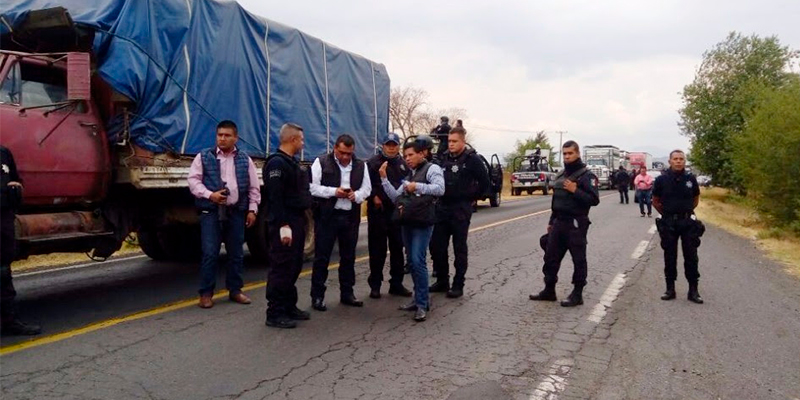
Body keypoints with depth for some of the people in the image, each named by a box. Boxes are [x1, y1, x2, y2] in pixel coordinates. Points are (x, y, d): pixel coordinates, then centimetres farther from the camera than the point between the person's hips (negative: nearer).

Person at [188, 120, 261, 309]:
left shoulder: (244, 159, 9)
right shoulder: (204, 157, 4)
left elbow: (254, 187, 11)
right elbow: (193, 180, -1)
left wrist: (252, 209, 4)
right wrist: (209, 195, -15)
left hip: (236, 212, 3)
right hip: (211, 211, -2)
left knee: (236, 253, 9)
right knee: (210, 253, -5)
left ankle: (235, 290, 21)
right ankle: (206, 293, 5)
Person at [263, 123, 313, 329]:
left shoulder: (293, 162, 18)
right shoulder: (277, 163, -14)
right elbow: (275, 198, -22)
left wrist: (300, 222, 15)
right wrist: (283, 226, -26)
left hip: (297, 220, 10)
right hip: (285, 224, -10)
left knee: (294, 266, 14)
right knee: (281, 268, -7)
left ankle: (289, 307, 24)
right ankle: (275, 314, -2)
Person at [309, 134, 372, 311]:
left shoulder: (361, 165, 10)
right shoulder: (321, 162, -2)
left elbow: (367, 188, 9)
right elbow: (312, 187, -8)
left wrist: (356, 195, -12)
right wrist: (334, 191, -18)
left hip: (350, 217, 4)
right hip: (327, 216, -4)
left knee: (348, 257, 12)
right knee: (322, 256, 0)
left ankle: (347, 293, 24)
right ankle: (317, 296, 7)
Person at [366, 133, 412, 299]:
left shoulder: (403, 164, 12)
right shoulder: (373, 162, -2)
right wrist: (373, 197, -18)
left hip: (398, 211, 4)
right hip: (378, 211, -4)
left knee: (397, 248, 9)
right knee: (377, 249, 2)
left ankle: (396, 283, 20)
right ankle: (375, 285, 12)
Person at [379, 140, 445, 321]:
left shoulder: (432, 168, -3)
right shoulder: (409, 175, 19)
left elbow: (440, 189, -21)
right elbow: (395, 197, 13)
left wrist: (417, 186, -22)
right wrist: (384, 178, 5)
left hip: (423, 223, -8)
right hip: (408, 223, 8)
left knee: (418, 261, -13)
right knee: (412, 262, 11)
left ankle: (422, 303, -5)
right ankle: (419, 298, 21)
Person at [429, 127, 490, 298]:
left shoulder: (472, 159, -6)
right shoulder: (444, 158, 9)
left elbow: (484, 183, -5)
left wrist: (470, 197, -1)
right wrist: (438, 197, 8)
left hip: (460, 210, -6)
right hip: (442, 207, 6)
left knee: (460, 248, 2)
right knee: (436, 245, 7)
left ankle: (458, 285, 9)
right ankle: (442, 281, 21)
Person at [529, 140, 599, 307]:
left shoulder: (586, 175, -8)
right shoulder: (561, 175, 15)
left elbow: (594, 200, -16)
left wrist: (575, 190, -24)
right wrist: (551, 222, 20)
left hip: (576, 224, -7)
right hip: (559, 223, 8)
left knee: (578, 260, 1)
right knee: (551, 257, 9)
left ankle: (577, 295, 9)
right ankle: (549, 290, 20)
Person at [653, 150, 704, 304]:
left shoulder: (691, 179, 0)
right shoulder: (662, 180, -4)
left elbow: (696, 199, 15)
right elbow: (655, 201, 8)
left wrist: (687, 212, 9)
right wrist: (666, 213, 3)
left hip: (688, 222, 1)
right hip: (668, 223, -1)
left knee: (691, 256, 3)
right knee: (670, 257, 6)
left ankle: (693, 290, 11)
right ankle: (670, 289, 16)